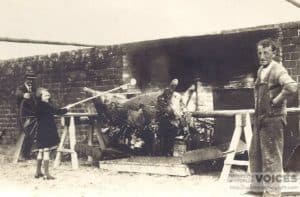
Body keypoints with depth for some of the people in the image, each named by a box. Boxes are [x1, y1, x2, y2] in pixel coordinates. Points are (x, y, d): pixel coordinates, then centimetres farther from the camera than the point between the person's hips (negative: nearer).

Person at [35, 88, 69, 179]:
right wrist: (66, 109, -3)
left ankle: (38, 172, 24)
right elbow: (57, 111, -17)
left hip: (41, 131, 10)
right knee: (46, 151, -6)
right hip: (46, 131, -9)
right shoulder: (45, 105, -16)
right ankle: (46, 173, -4)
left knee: (41, 151, 16)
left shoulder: (39, 105, 11)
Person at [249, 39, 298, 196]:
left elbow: (292, 87, -32)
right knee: (255, 154, 16)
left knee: (271, 157, -1)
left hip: (273, 118, -9)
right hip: (260, 118, 9)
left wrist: (276, 101, -21)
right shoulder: (260, 70, 12)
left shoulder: (277, 70, -14)